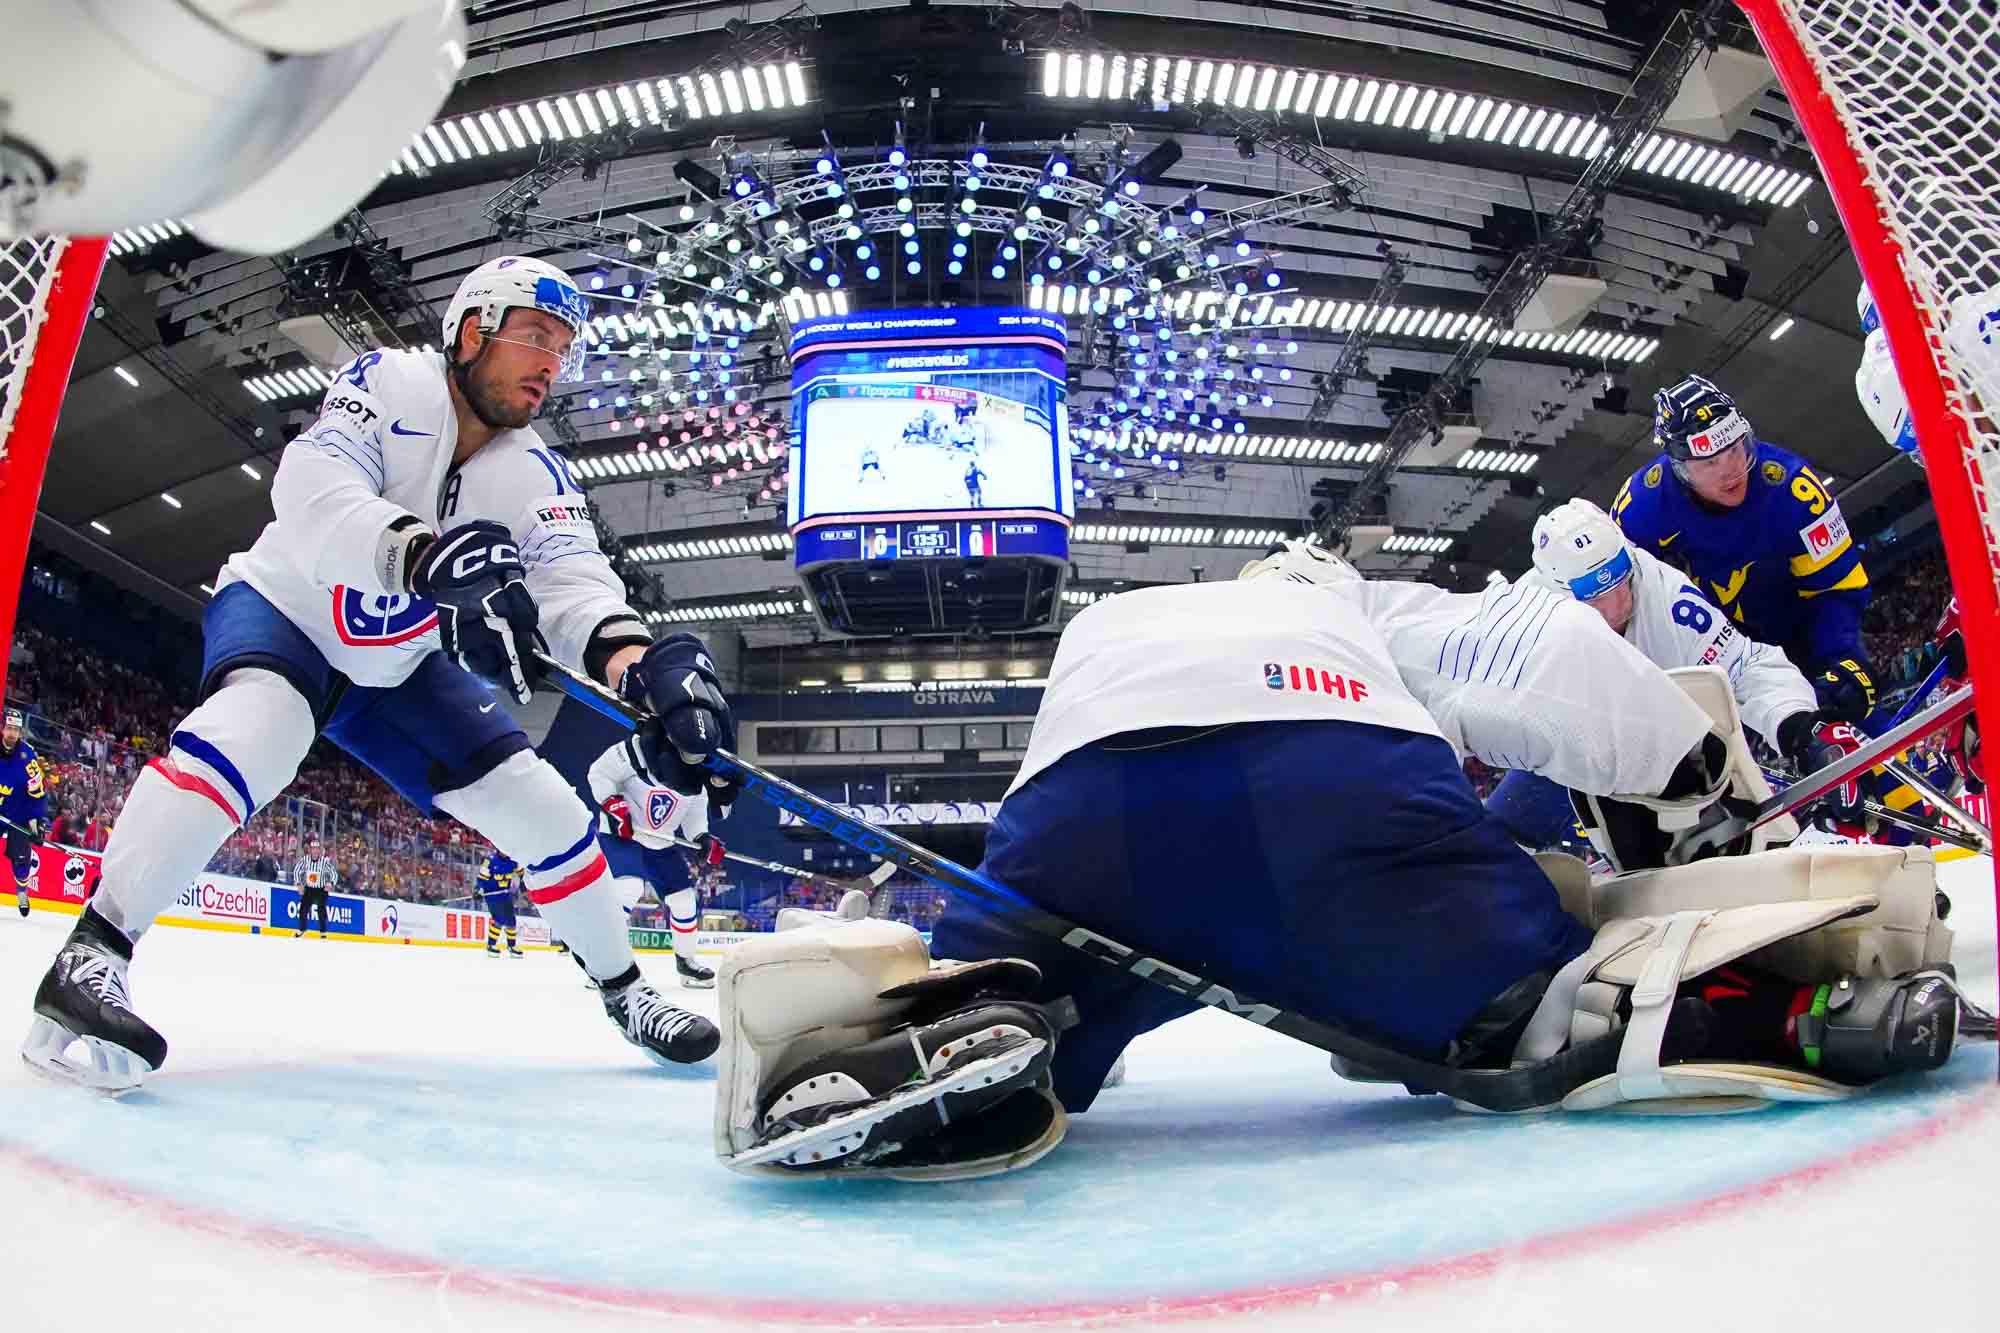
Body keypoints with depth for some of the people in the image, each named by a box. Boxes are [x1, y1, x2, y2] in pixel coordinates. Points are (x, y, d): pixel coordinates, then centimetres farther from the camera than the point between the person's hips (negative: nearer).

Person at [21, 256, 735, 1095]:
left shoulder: (537, 477, -11)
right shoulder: (388, 382, -20)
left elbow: (573, 581, -28)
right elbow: (311, 488, -37)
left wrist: (634, 661, -50)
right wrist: (432, 556, -57)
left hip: (398, 665, 5)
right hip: (282, 608, -4)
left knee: (544, 810, -3)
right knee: (259, 723, -39)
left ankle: (624, 991, 13)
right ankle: (90, 955, -31)